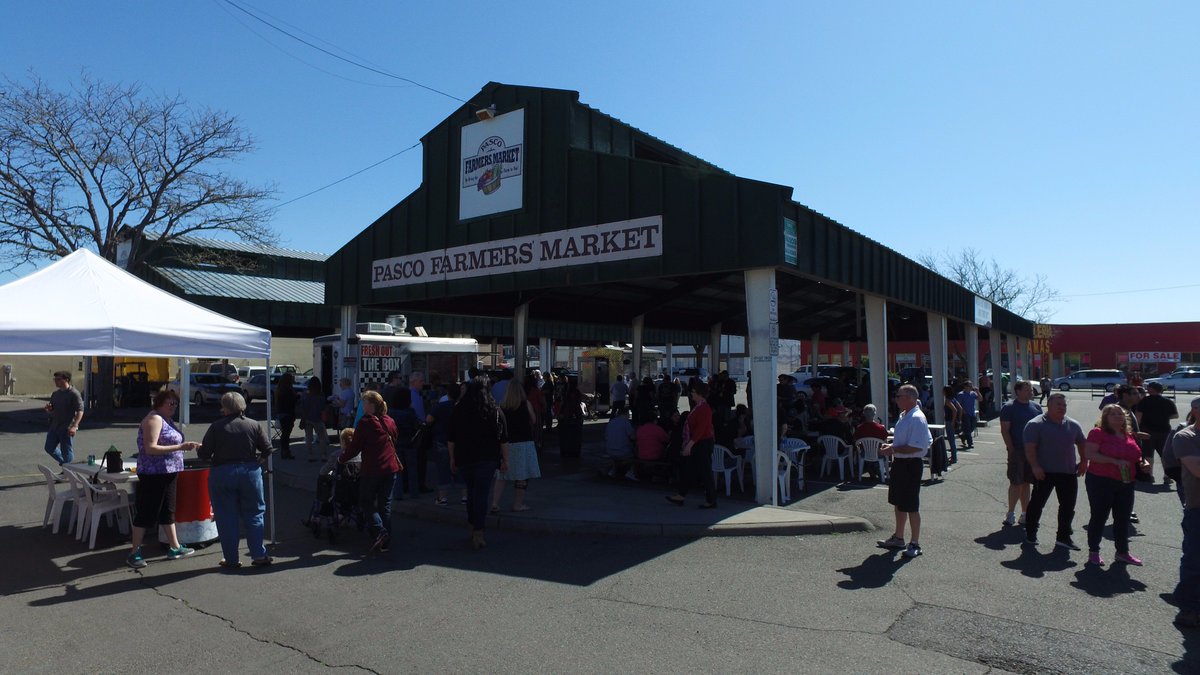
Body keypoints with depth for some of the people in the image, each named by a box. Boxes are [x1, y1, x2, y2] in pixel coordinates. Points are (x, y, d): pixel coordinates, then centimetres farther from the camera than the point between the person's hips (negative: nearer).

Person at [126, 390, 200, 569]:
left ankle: (174, 548, 25)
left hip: (167, 473, 10)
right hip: (153, 474, -10)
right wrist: (179, 447, -25)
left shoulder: (165, 420, 14)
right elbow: (150, 448, -23)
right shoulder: (154, 419, -15)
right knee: (147, 513, -2)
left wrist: (186, 445, 12)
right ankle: (134, 554, 8)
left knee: (168, 510, 16)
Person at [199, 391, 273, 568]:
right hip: (250, 472, 1)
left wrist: (198, 448, 17)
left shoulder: (216, 427, -6)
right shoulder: (254, 425, -1)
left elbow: (204, 454, -5)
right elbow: (267, 449, -2)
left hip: (222, 474, -1)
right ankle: (259, 555, 8)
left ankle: (231, 559, 13)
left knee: (226, 518, 8)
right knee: (254, 514, 10)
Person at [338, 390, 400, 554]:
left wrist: (341, 459, 7)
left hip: (372, 470, -5)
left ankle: (379, 530, -9)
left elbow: (355, 447, -8)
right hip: (390, 468, 6)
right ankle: (386, 542, 11)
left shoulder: (365, 422, -10)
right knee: (385, 504, 10)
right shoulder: (389, 422, 9)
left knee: (366, 502, 10)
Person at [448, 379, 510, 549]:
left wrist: (453, 459, 14)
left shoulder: (458, 411, 2)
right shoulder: (495, 411, -2)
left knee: (471, 492, 17)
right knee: (481, 494, -2)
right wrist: (505, 460, 6)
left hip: (464, 458, 2)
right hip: (487, 459, -2)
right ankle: (478, 535, -5)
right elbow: (503, 439, -1)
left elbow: (451, 439, 6)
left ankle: (473, 528, 25)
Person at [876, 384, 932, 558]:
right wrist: (890, 446, 7)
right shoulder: (903, 416, 11)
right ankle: (898, 538, 32)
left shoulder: (917, 419, -20)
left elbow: (916, 447, -26)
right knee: (898, 503, 19)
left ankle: (915, 544, 13)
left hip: (911, 465, -10)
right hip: (899, 463, 10)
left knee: (911, 506, 0)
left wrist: (893, 450, -20)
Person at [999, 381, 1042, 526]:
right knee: (1016, 483, -5)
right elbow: (1004, 430, -8)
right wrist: (1011, 448, -13)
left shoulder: (1036, 407, 11)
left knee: (1026, 483, 12)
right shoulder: (1009, 408, -6)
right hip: (1017, 451, -5)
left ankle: (1025, 514, 19)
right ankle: (1011, 513, 2)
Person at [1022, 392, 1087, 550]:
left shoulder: (1073, 425, 10)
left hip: (1068, 472, 5)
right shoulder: (1036, 424, -8)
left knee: (1068, 506, 8)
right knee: (1037, 503, 2)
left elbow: (1081, 443, 23)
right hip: (1044, 472, -5)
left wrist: (1084, 461, 14)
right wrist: (1035, 466, -21)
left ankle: (1063, 537, 19)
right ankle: (1030, 534, 15)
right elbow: (1029, 447, -14)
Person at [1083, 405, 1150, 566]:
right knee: (1099, 516, 1)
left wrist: (1143, 462, 4)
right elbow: (1089, 454, -20)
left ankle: (1123, 552, 27)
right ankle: (1093, 552, 11)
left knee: (1123, 518, 13)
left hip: (1125, 483, 7)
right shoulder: (1098, 433, -9)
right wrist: (1115, 461, -25)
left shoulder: (1129, 436, 12)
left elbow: (1136, 456, 26)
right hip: (1101, 481, -6)